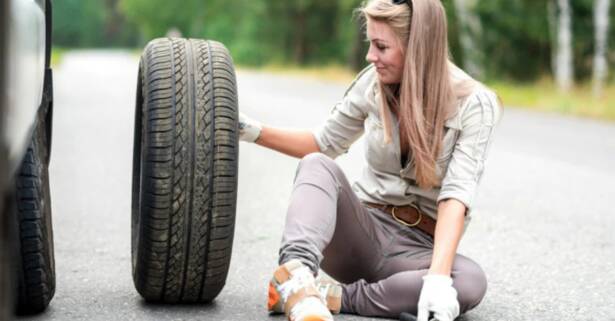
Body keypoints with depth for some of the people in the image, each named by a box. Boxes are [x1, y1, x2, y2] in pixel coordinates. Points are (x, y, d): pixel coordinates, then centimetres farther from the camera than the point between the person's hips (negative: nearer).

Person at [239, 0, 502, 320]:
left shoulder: (474, 104, -12)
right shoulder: (374, 82, -1)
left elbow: (457, 194, -23)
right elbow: (325, 144, 15)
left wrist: (438, 276, -37)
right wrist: (255, 132, 2)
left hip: (417, 248, -2)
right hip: (363, 228, 3)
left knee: (471, 284, -36)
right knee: (316, 166, -26)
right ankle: (297, 275, -52)